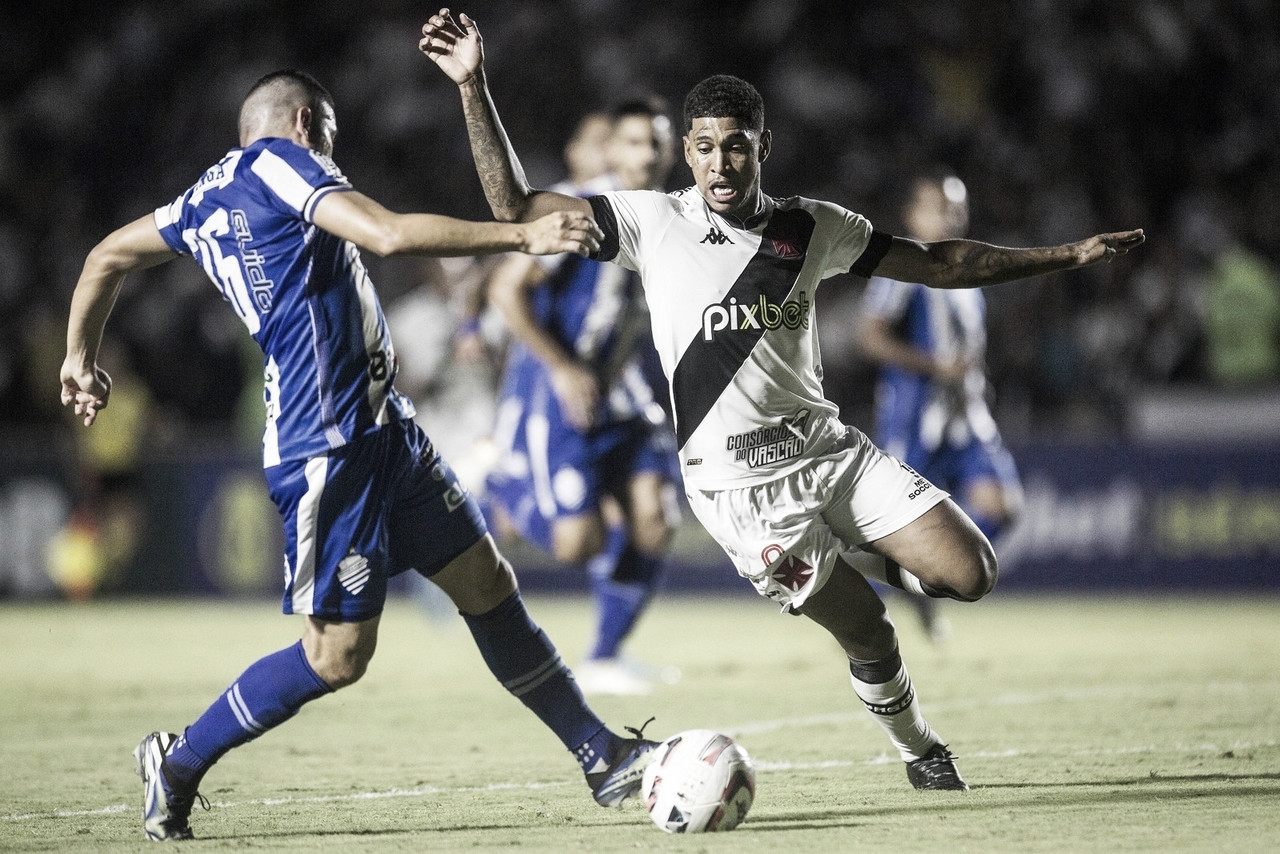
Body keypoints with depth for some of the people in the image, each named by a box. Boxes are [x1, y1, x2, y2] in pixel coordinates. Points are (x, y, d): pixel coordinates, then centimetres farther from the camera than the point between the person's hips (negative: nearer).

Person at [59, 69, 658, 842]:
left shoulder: (209, 198, 18)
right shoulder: (278, 162, -9)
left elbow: (109, 256, 31)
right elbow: (391, 233, -23)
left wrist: (81, 356, 44)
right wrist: (523, 236, -20)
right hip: (329, 449, -10)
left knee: (488, 583, 9)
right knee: (337, 655, -6)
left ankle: (604, 758, 13)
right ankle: (180, 761, 10)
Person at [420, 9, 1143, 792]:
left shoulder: (812, 227, 6)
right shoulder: (653, 222, -4)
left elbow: (938, 262, 14)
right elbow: (515, 206, -5)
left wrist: (1067, 255, 12)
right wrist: (474, 87, -13)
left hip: (827, 447, 4)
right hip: (741, 481, -4)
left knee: (970, 574, -9)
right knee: (872, 639, -5)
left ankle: (861, 558, 21)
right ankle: (922, 754, 24)